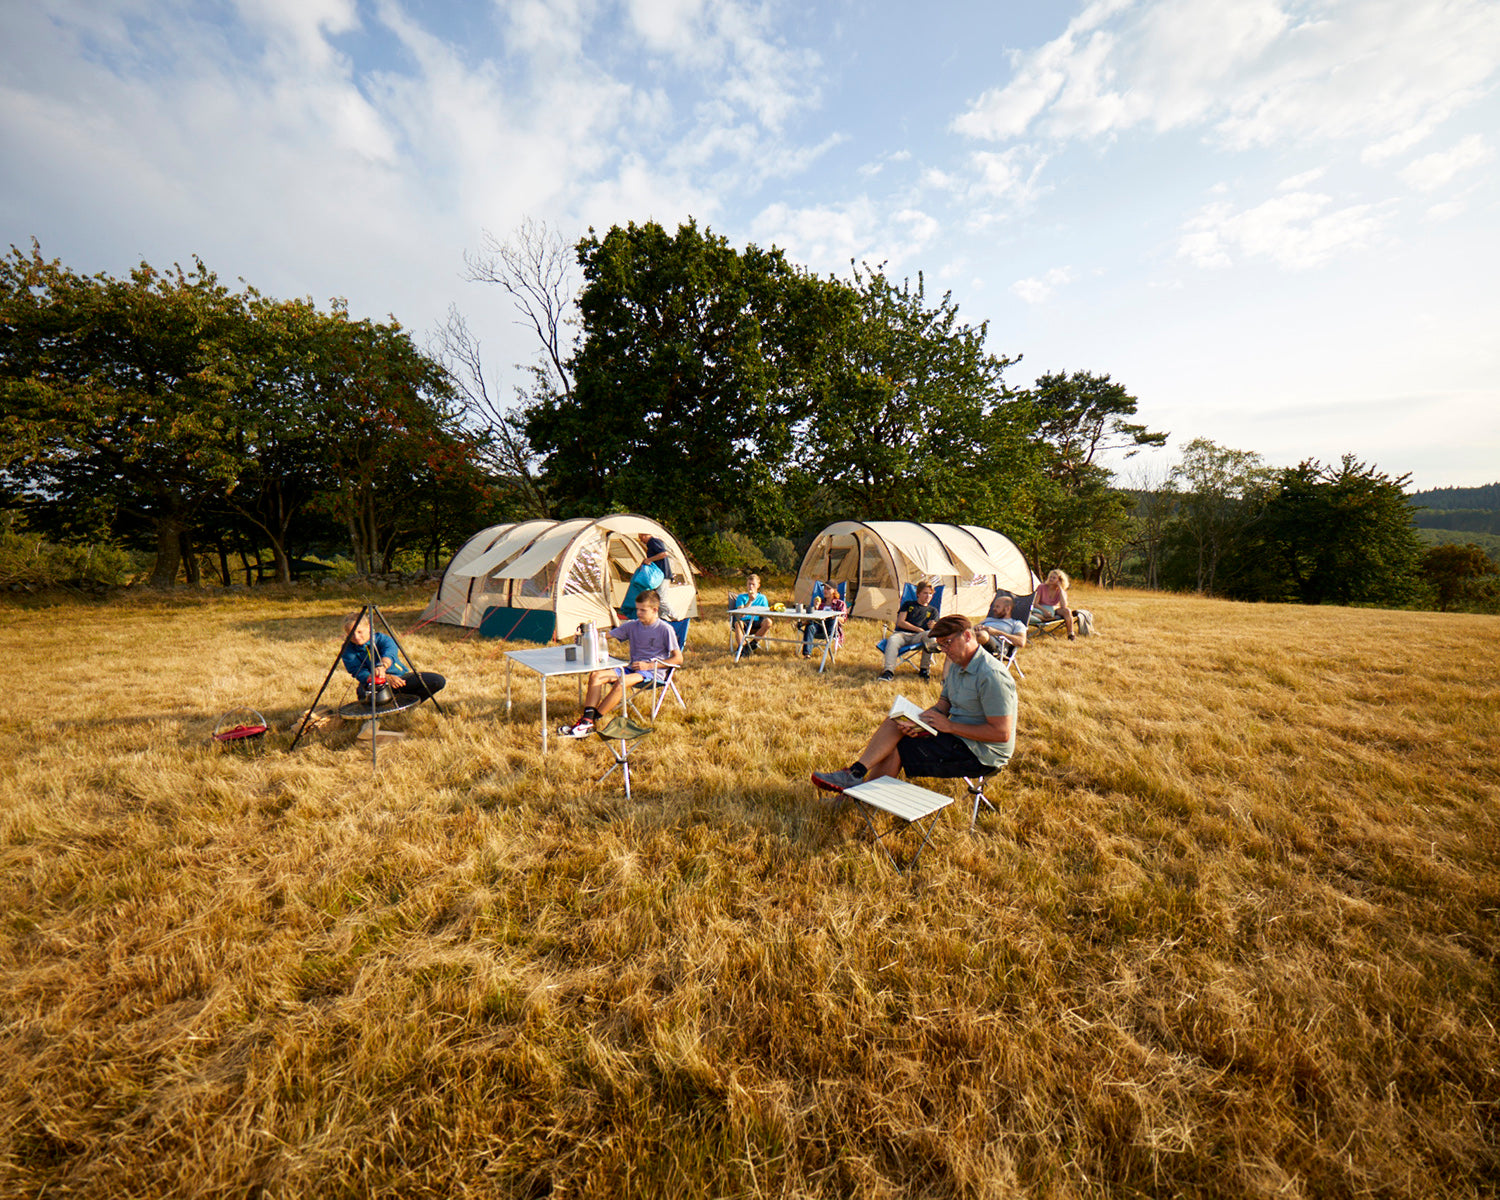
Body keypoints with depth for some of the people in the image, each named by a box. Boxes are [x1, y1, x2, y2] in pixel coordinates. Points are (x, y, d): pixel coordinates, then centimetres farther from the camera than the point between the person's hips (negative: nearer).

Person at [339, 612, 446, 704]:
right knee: (362, 690, -40)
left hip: (400, 676, 1)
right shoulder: (347, 651, -6)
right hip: (372, 685, 0)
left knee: (438, 681, -20)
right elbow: (360, 674, -19)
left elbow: (390, 652, -32)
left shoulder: (382, 638, -9)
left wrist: (382, 666, -56)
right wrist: (386, 677, -37)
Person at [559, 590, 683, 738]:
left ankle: (590, 723, -27)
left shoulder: (665, 629, -6)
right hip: (632, 668, 7)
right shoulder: (632, 626, 11)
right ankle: (587, 719, -27)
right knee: (596, 676, -16)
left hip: (653, 672, -6)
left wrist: (649, 665, -14)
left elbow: (678, 659, -7)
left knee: (621, 682, -33)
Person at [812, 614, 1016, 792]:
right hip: (958, 735, 9)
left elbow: (1002, 733, -25)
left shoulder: (992, 676, -23)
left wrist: (950, 726, -21)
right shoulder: (957, 665, 8)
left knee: (895, 749, -13)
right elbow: (942, 706, 9)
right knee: (894, 723, -3)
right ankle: (857, 772, -7)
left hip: (983, 755, -9)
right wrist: (916, 722, -12)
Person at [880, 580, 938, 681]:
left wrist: (933, 627, -15)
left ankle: (924, 669, -23)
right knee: (892, 640, -36)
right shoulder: (908, 604, 20)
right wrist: (918, 629, -1)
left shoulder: (933, 611, 24)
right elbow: (900, 622, 7)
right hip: (902, 634, -1)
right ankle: (889, 671, -44)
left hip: (918, 637, 1)